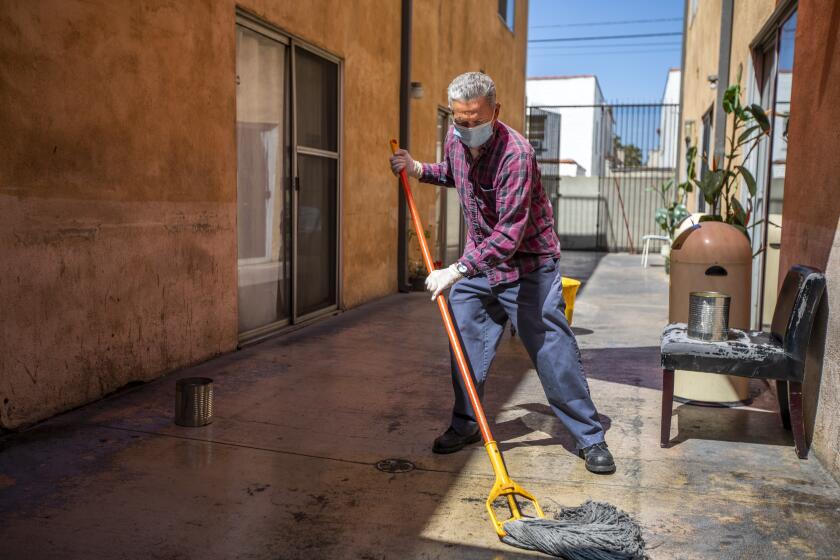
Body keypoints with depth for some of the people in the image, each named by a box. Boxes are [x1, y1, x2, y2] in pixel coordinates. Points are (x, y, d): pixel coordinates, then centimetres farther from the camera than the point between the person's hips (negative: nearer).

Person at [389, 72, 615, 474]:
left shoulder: (515, 153, -26)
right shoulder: (455, 139, -1)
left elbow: (510, 233, -31)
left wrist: (457, 270, -33)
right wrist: (418, 169, 5)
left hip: (527, 265, -6)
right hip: (478, 261, 7)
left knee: (553, 351, -4)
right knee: (464, 345, 8)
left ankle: (590, 437, 10)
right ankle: (465, 425, 26)